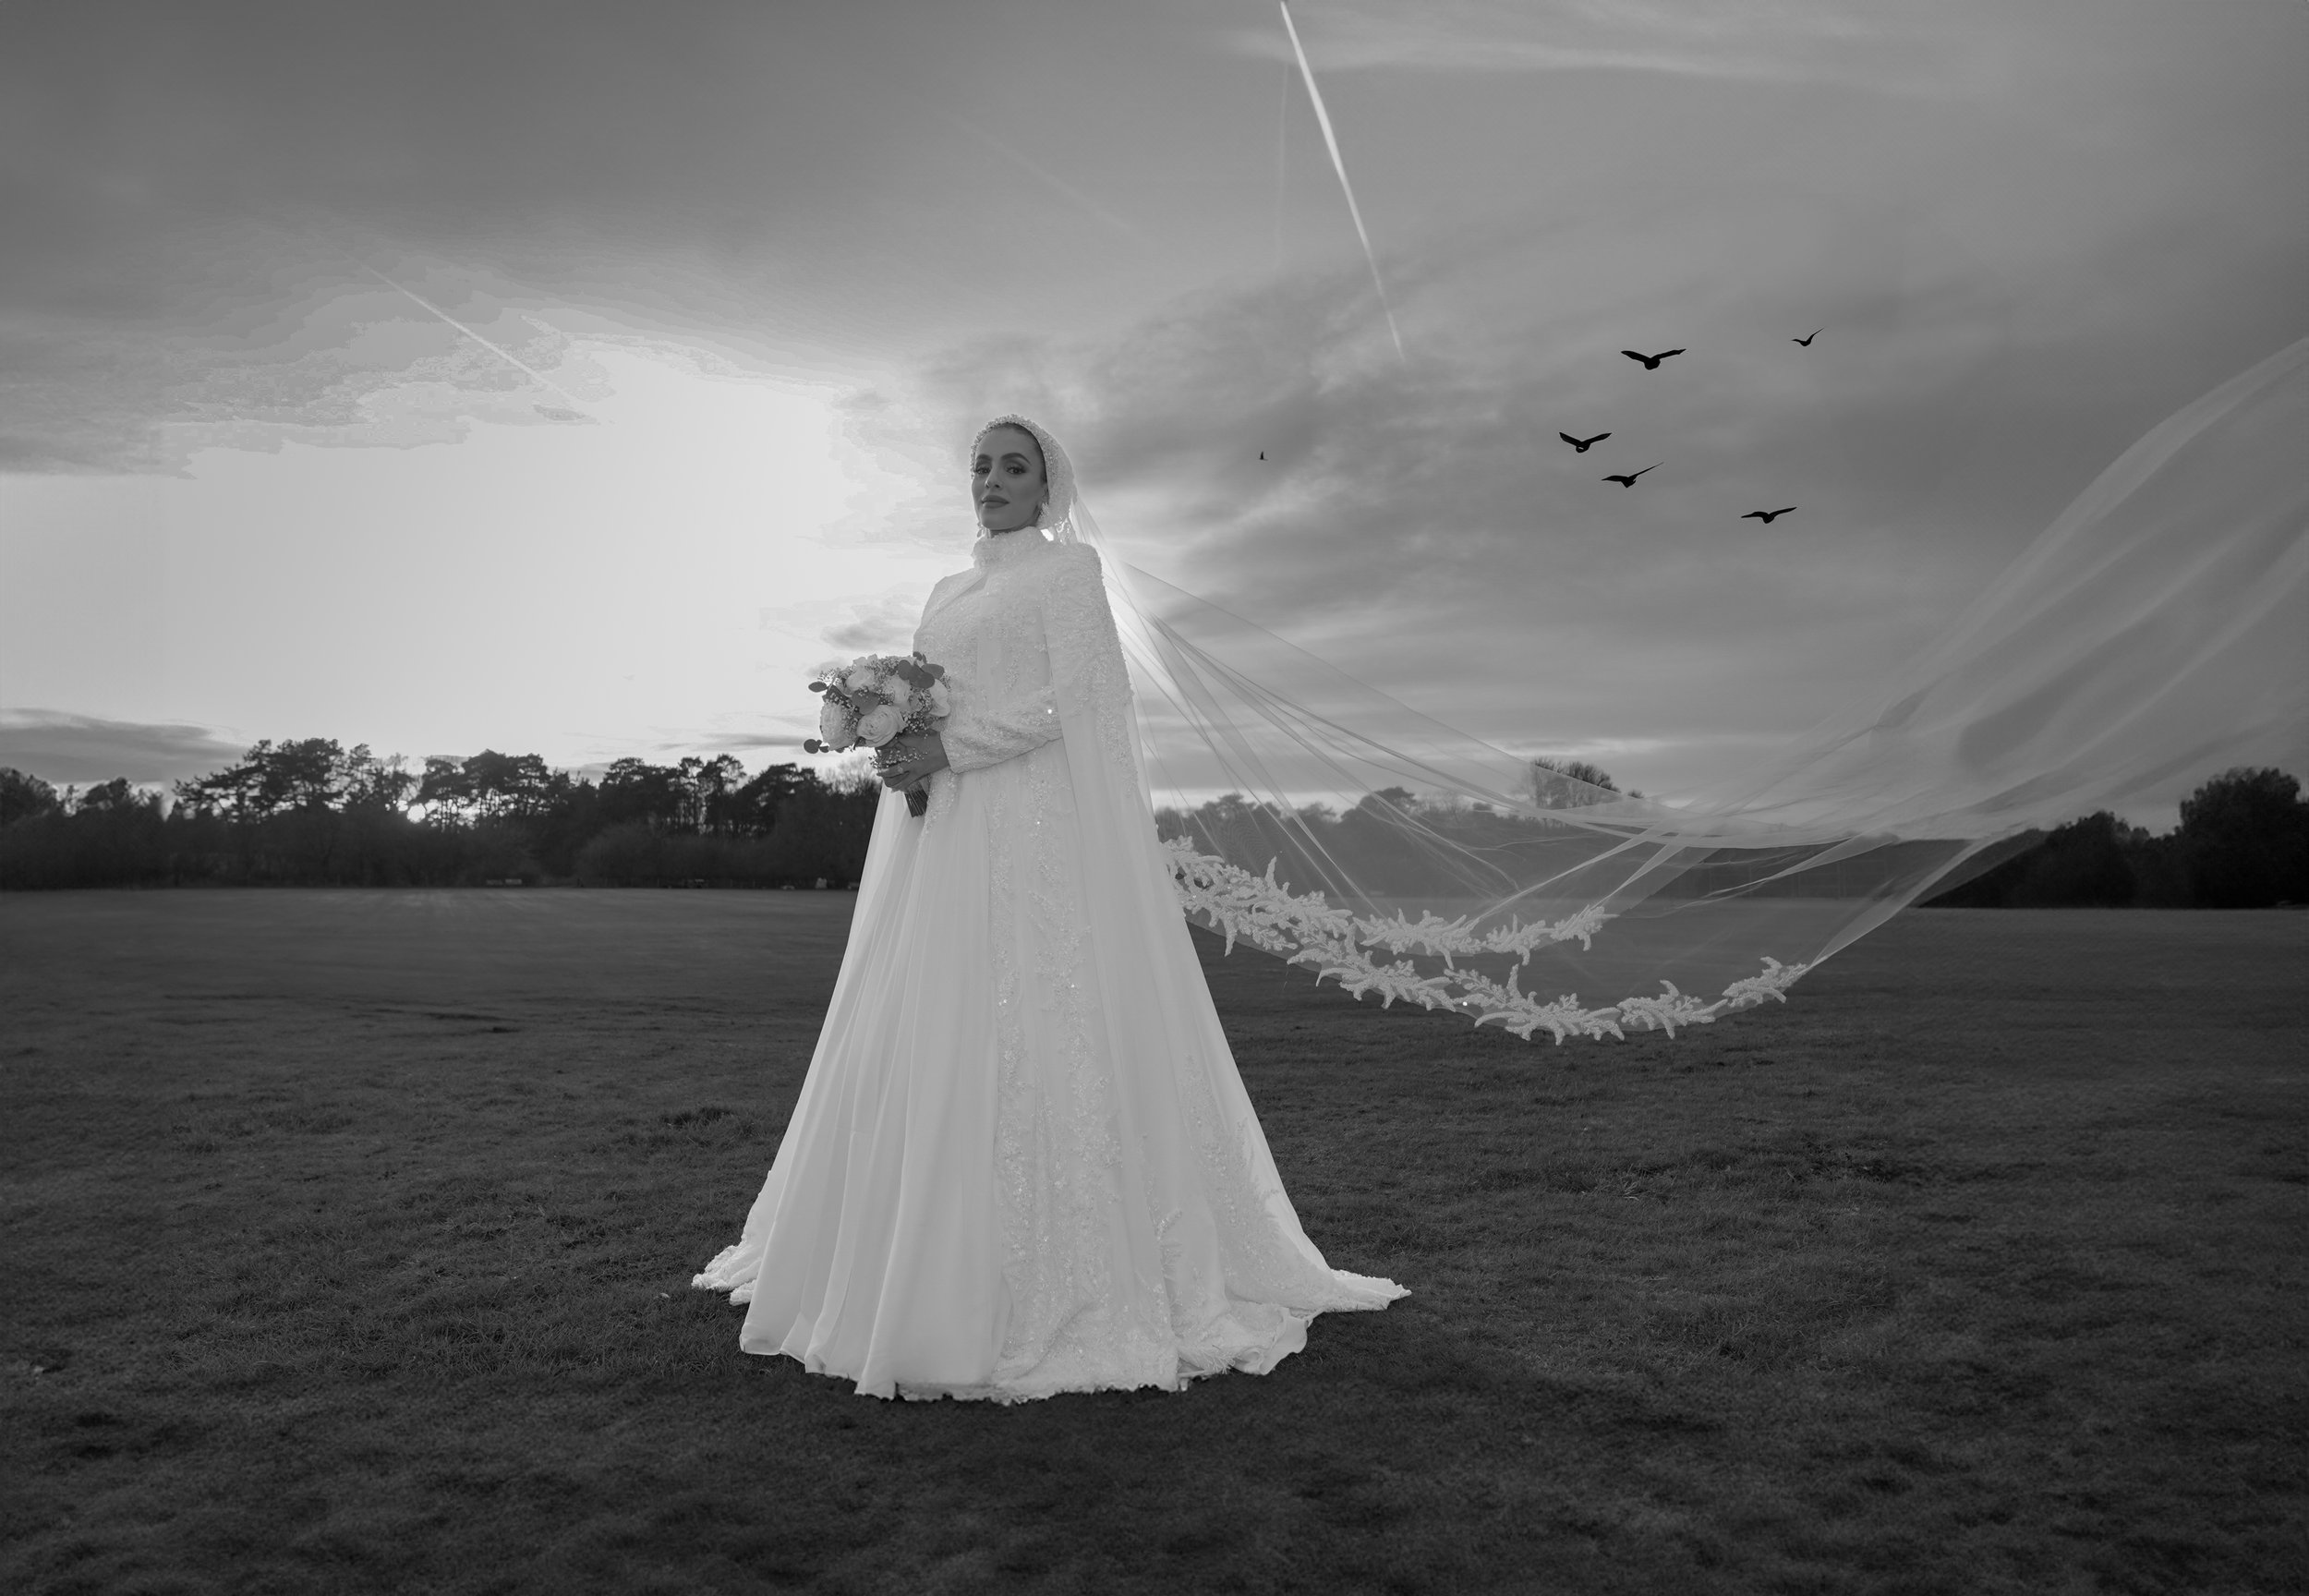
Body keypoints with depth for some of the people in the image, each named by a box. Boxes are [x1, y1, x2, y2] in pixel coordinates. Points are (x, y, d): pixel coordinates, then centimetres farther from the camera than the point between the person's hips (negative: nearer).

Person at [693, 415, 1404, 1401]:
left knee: (1035, 1038, -10)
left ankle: (1067, 1287, -2)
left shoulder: (1067, 569, 2)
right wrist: (896, 742, 0)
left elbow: (1068, 701, -10)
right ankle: (932, 1271, 15)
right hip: (943, 842, 7)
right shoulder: (947, 592, 23)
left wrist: (949, 749, -15)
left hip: (1036, 834, -7)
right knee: (920, 1047, 5)